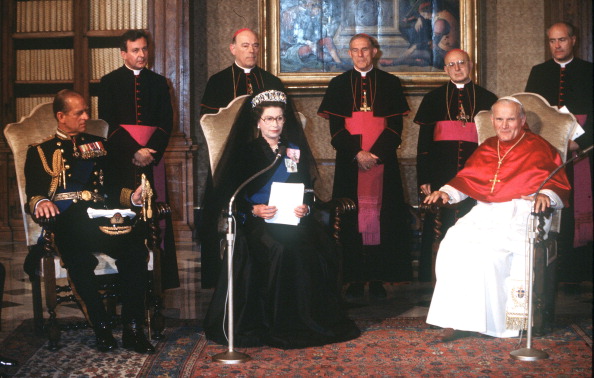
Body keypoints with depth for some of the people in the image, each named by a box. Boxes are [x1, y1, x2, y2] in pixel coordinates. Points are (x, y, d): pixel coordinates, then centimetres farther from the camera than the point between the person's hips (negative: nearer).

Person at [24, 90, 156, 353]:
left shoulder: (96, 145, 28)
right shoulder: (40, 152, 19)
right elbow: (32, 194, 6)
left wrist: (131, 197, -2)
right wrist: (40, 203, -18)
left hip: (101, 214, 3)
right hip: (66, 220, -3)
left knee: (135, 238, -31)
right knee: (76, 252, -39)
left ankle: (133, 328, -28)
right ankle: (101, 326, -27)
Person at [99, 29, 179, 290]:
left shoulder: (158, 83, 14)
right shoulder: (109, 83, 7)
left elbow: (166, 122, 7)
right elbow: (108, 124, -1)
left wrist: (151, 151, -9)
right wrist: (134, 151, -11)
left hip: (152, 158, 2)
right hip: (121, 159, -2)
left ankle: (157, 276, 0)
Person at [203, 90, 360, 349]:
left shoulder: (295, 151, 19)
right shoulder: (246, 152, 9)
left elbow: (308, 189, 15)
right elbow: (233, 194, 3)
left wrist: (306, 207, -7)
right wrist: (254, 209, -15)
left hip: (294, 219, 3)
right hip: (258, 221, -3)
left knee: (318, 249, -26)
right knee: (279, 250, -33)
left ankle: (313, 319, -12)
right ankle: (275, 325, -21)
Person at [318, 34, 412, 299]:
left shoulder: (390, 83, 10)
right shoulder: (339, 84, 11)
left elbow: (395, 125, 3)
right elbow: (335, 127, 4)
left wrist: (375, 153, -11)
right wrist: (356, 153, -11)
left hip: (382, 159, 0)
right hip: (349, 160, 0)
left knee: (381, 216, -3)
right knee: (351, 217, -3)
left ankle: (378, 279, 2)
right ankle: (355, 279, 2)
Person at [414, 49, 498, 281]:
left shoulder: (487, 99, 11)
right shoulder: (433, 99, 12)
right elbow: (424, 142, 9)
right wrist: (423, 179, 1)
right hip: (441, 176, 0)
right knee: (440, 227, 0)